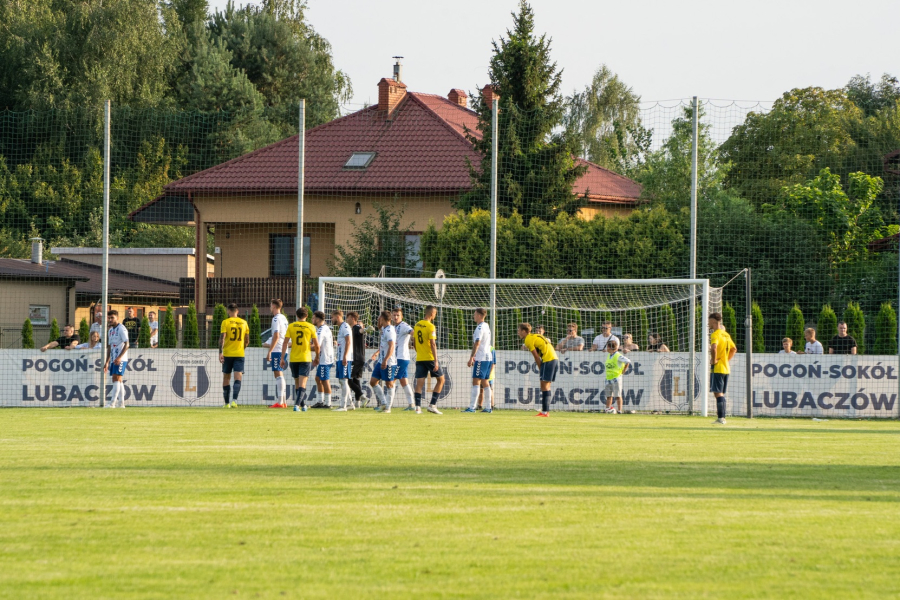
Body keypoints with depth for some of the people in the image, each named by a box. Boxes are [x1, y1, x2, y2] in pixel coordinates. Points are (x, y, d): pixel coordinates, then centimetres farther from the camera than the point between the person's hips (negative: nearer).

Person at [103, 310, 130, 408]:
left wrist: (119, 357, -24)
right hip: (114, 359, 9)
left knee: (116, 378, -14)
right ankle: (122, 403, 9)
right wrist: (107, 362, 19)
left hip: (120, 359, -9)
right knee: (118, 380, 7)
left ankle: (112, 403, -20)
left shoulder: (121, 329, -8)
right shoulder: (111, 330, 18)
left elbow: (126, 345, -16)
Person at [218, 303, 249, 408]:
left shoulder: (225, 322, -3)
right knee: (238, 377, -6)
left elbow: (222, 338, -13)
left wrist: (220, 352, -15)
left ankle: (227, 402, 15)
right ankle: (234, 400, -27)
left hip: (227, 354, -1)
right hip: (239, 354, 1)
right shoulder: (244, 323, 7)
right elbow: (247, 341, 12)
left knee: (226, 378, 11)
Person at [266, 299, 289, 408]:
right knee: (280, 375, 13)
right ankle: (283, 402, 14)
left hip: (277, 350, -9)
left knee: (278, 374, -10)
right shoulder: (284, 318, 16)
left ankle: (279, 402, -13)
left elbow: (276, 336, -18)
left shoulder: (276, 319, -11)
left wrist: (269, 351, -17)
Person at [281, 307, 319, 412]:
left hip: (293, 359, 2)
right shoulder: (310, 327, -2)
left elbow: (285, 343, -4)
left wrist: (282, 358, -1)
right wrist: (317, 357, 16)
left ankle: (303, 405, 26)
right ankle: (297, 404, -21)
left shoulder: (291, 326, 1)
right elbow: (316, 345, 0)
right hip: (305, 359, -2)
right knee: (302, 384, -5)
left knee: (297, 384, 16)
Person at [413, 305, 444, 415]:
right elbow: (433, 344, -17)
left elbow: (414, 342, 15)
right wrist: (436, 361, -17)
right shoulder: (430, 326, -13)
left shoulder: (417, 325, 8)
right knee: (441, 380, 8)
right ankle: (432, 405, 0)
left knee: (419, 382, 4)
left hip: (419, 359, 6)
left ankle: (418, 407, -5)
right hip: (430, 358, -6)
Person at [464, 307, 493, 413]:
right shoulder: (486, 326, 17)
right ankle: (488, 407, 13)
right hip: (488, 358, 10)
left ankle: (472, 407, -18)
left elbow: (477, 343, -20)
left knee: (476, 381, -12)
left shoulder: (480, 328, -12)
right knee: (485, 382, 12)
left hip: (481, 358, -10)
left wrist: (471, 357, -22)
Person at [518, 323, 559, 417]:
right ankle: (546, 411, 10)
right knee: (546, 386, 11)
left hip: (548, 360, -9)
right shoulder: (535, 336, 22)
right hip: (555, 359, 9)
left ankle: (544, 412, -13)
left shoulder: (528, 340, -5)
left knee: (544, 386, -8)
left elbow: (536, 357, -6)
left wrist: (540, 369, 4)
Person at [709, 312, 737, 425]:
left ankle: (720, 418, -12)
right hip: (726, 368, 8)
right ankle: (722, 418, 13)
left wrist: (713, 360, -19)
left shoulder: (715, 334, -13)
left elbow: (714, 347, -32)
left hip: (717, 368, -8)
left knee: (718, 393, -8)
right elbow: (734, 349, 23)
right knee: (721, 394, 13)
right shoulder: (726, 334, 14)